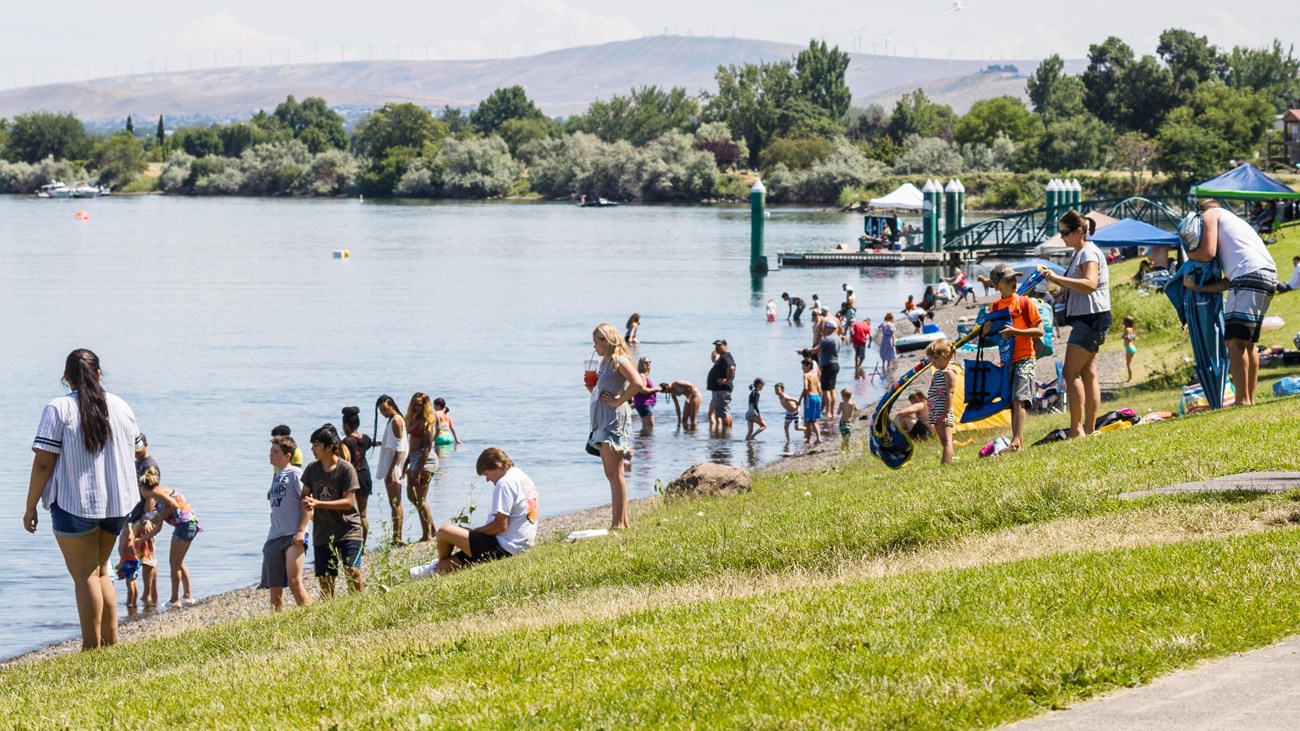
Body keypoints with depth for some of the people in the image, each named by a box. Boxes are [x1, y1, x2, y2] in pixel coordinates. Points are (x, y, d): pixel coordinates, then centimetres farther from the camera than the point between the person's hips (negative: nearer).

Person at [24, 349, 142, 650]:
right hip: (116, 504, 5)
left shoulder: (59, 410, -11)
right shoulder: (121, 407, 6)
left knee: (84, 575, -1)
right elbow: (137, 452, 18)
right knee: (99, 571, 19)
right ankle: (111, 643, 15)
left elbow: (42, 462, -15)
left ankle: (93, 648, -4)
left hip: (75, 504, -5)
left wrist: (30, 507, -7)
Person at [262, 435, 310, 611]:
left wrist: (301, 531, -18)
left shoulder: (295, 473, -5)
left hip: (293, 536, -8)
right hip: (274, 537, 8)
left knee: (294, 581, -19)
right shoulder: (276, 476, 18)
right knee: (274, 587, 7)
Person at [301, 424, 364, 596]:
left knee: (352, 570, -19)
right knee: (325, 580, 5)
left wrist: (318, 503, -23)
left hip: (348, 529, -5)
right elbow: (305, 495, 11)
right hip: (322, 532, 5)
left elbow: (348, 502, -17)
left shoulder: (346, 469, -12)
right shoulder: (312, 469, 4)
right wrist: (307, 507, -14)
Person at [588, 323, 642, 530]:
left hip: (615, 420, -11)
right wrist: (591, 387, 7)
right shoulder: (606, 362, 18)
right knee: (612, 473, 11)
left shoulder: (619, 361, -11)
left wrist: (618, 401, -19)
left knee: (614, 473, -10)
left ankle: (618, 522, -10)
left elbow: (637, 383, -27)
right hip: (602, 420, 11)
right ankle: (622, 519, 16)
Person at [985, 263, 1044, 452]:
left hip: (1024, 359, -6)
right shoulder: (995, 307, 9)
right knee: (1012, 403, 6)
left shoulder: (1024, 302, -4)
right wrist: (987, 331, -4)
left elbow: (1039, 331, -8)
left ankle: (1016, 441, -25)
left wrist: (1015, 332, -19)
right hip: (1006, 360, 6)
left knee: (1019, 400, -17)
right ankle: (1019, 442, 9)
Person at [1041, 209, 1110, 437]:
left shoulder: (1089, 252, -12)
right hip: (1085, 319, 11)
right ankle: (1089, 428, 9)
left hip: (1091, 317, -11)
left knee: (1071, 372, -12)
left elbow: (1090, 284, -27)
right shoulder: (1080, 253, 19)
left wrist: (1058, 278, -30)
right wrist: (1061, 285, 14)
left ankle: (1076, 428, -14)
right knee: (1088, 374, 8)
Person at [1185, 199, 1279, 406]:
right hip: (1269, 275, 9)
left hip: (1249, 276, -9)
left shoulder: (1210, 215, 13)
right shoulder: (1233, 220, 34)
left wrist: (1189, 254, 18)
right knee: (1247, 343, 16)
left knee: (1235, 341, -11)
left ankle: (1243, 401, -17)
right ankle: (1250, 399, 16)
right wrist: (1199, 287, 17)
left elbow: (1208, 253, -2)